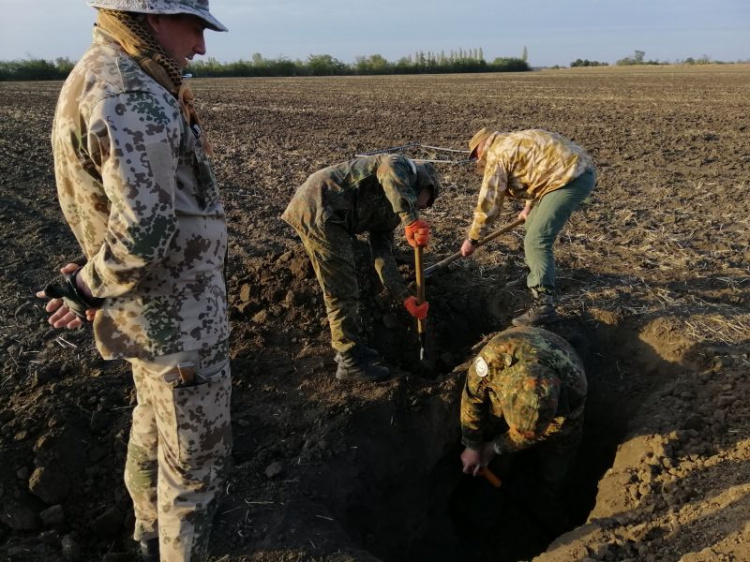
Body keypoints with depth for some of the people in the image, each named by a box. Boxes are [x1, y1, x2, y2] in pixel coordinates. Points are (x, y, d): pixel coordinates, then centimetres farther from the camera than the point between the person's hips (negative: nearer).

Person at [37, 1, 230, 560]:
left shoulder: (98, 76, 9)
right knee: (196, 454, 7)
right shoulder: (132, 100, -25)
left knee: (154, 425, 27)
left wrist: (94, 284, 6)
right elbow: (143, 234, -31)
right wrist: (89, 290, -15)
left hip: (154, 304, 10)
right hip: (178, 317, -10)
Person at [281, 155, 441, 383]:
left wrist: (406, 297, 11)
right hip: (318, 208, -10)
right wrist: (411, 220, -35)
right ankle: (350, 363, 9)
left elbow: (383, 257, 18)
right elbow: (390, 170, -27)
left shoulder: (392, 212, 24)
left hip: (328, 217, 10)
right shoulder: (404, 167, 1)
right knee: (342, 290, -3)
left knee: (343, 286, 20)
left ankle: (350, 346, 36)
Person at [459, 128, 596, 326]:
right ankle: (536, 276, 37)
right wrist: (529, 207, 49)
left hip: (572, 177, -11)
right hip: (578, 170, 11)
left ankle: (543, 306, -16)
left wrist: (472, 239, 2)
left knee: (536, 240, -14)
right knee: (534, 225, 23)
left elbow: (488, 201, -6)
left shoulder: (496, 155, -5)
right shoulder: (513, 143, 24)